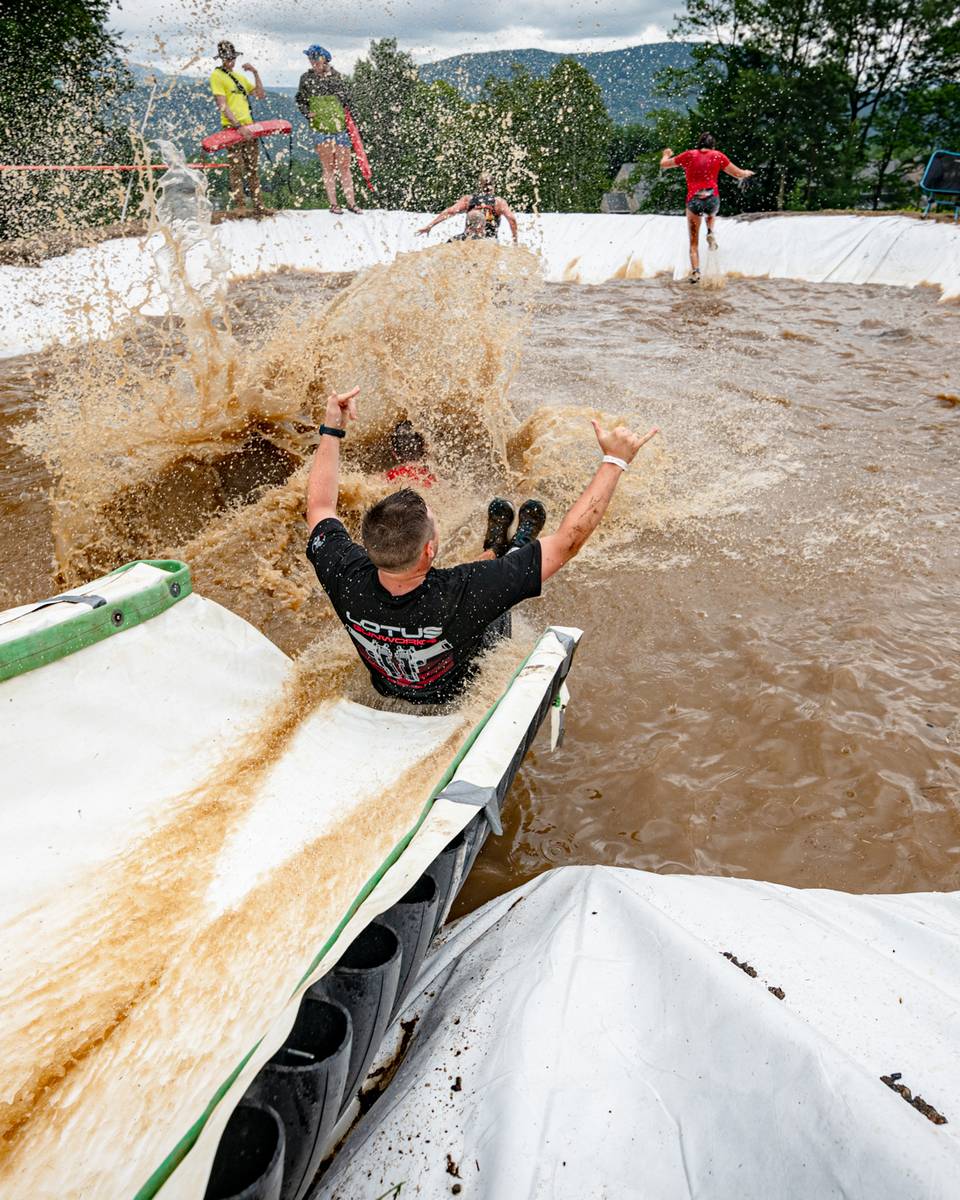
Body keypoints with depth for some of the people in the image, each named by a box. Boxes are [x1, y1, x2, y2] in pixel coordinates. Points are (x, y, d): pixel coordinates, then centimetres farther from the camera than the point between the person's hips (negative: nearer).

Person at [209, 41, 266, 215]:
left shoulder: (239, 76, 21)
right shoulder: (217, 75, -2)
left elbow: (261, 95, 20)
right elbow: (222, 105, -12)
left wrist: (255, 73, 9)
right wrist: (239, 126, -22)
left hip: (248, 127, 7)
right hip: (232, 128, -7)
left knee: (253, 169, 8)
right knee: (236, 170, -9)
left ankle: (258, 207, 11)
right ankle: (240, 208, -10)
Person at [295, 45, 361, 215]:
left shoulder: (337, 76, 9)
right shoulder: (306, 78, 7)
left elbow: (347, 97, 18)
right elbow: (300, 100, 15)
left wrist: (346, 113, 8)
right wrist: (307, 113, -1)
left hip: (340, 126, 1)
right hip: (320, 127, -1)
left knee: (344, 166, 1)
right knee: (328, 167, -2)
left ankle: (351, 202, 7)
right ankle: (333, 204, 3)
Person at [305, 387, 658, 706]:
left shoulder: (346, 580, -34)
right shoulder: (460, 596, -46)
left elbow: (319, 506, -11)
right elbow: (568, 540, -38)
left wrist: (331, 429, -4)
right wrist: (615, 460, -29)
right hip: (463, 700, -3)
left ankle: (497, 549, 50)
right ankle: (517, 545, 49)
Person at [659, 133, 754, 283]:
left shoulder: (688, 155, 9)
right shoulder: (718, 155, 9)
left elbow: (663, 164, 19)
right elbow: (739, 174, 16)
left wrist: (666, 154, 40)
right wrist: (747, 173, 38)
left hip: (693, 201, -1)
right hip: (712, 200, 1)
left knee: (694, 242, 10)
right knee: (711, 214, 39)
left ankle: (695, 271, -7)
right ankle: (710, 233, 10)